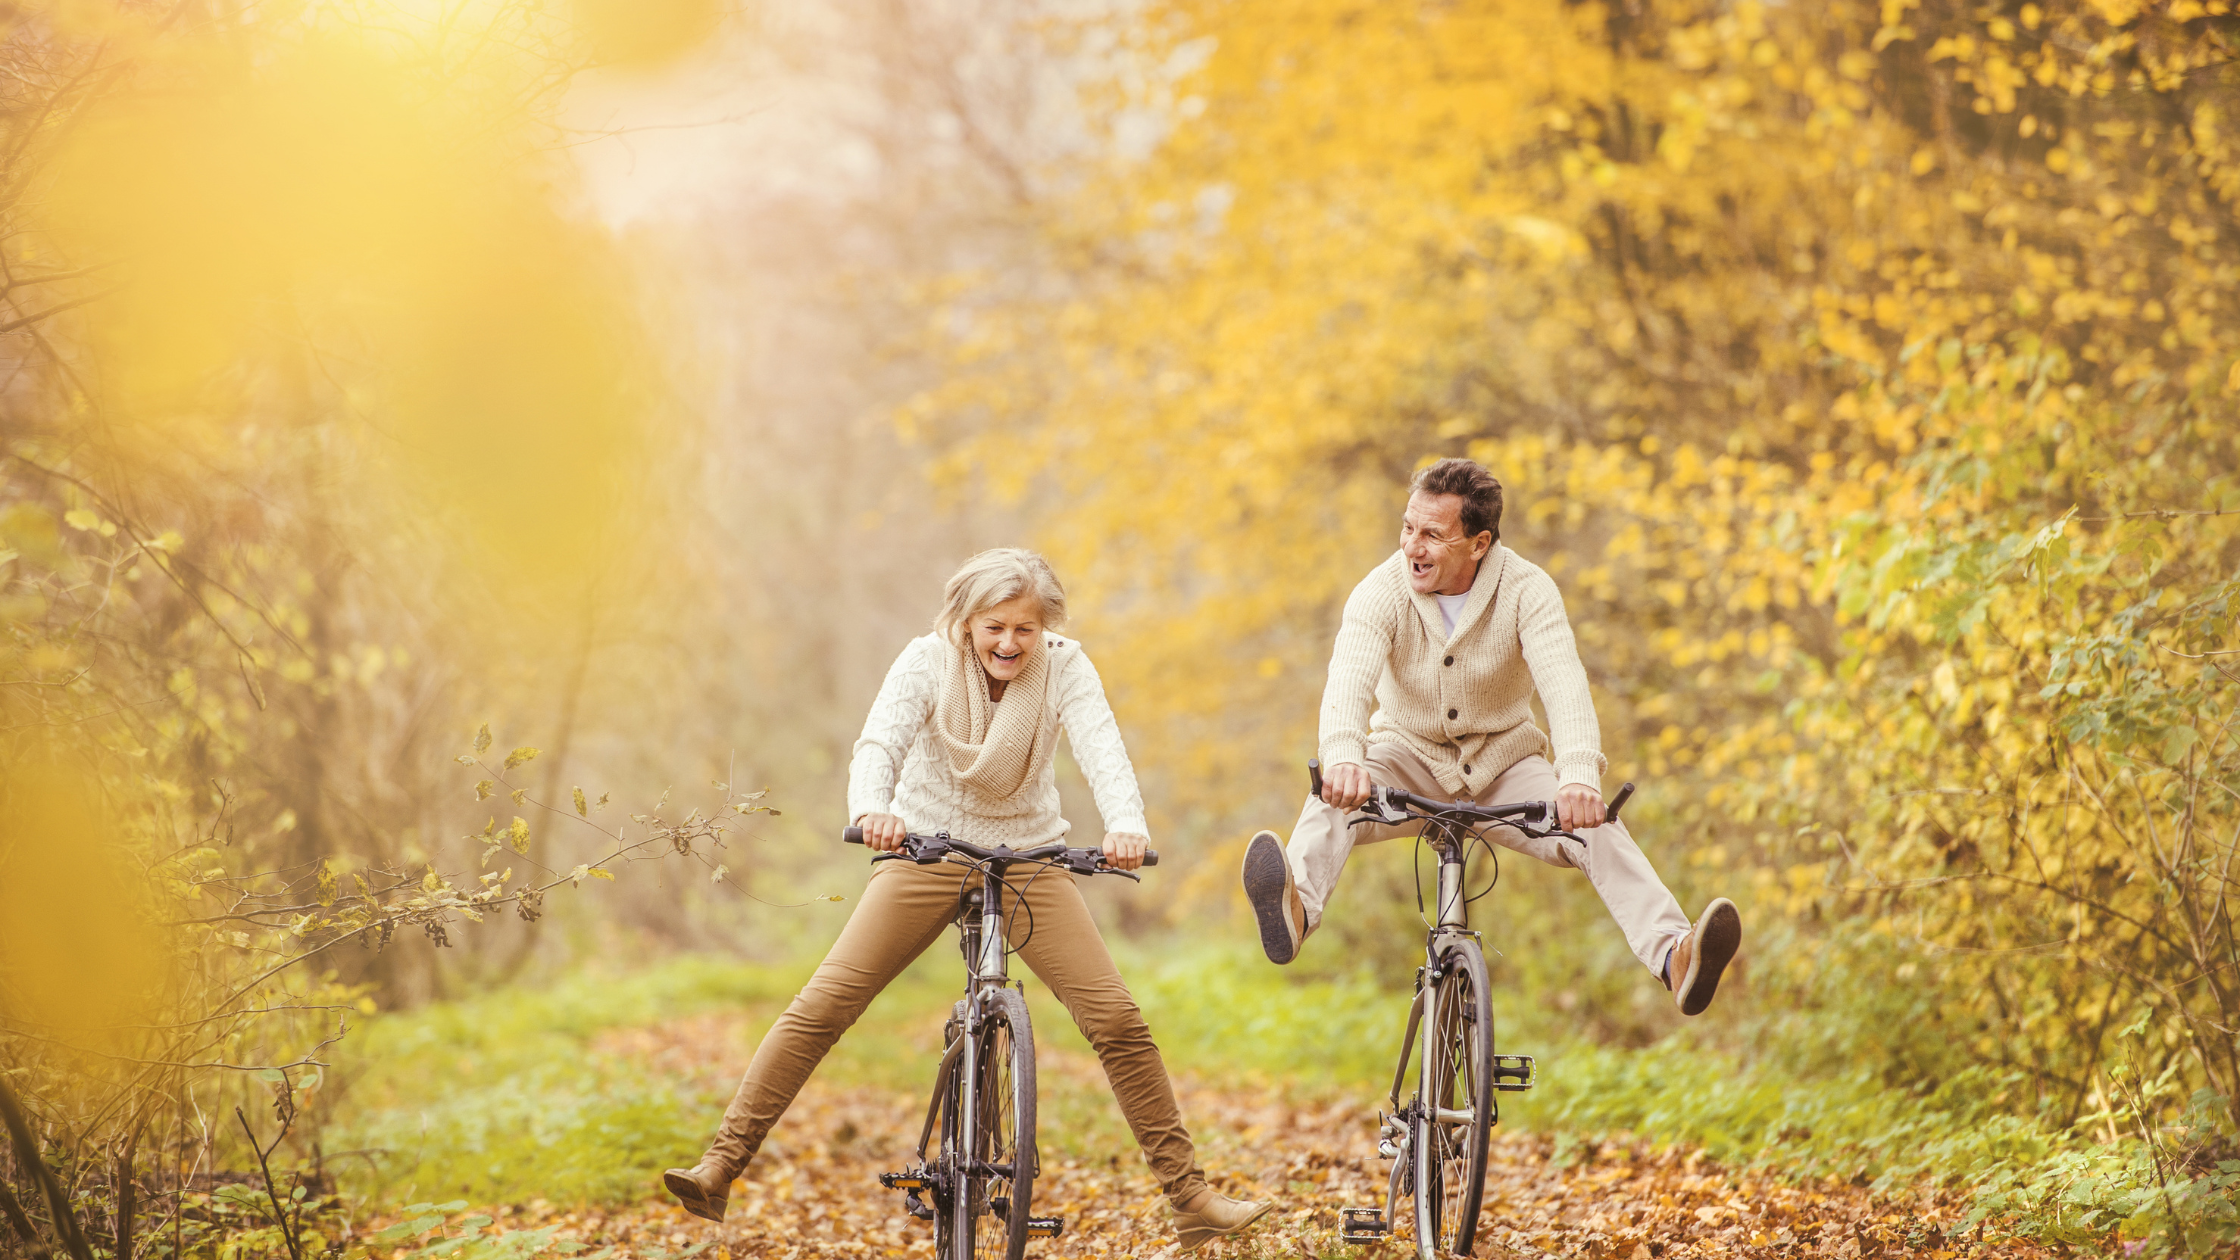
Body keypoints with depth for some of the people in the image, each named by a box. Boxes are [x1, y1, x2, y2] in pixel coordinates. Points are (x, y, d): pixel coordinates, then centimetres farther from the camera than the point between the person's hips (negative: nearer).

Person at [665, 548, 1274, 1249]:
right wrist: (871, 810, -52)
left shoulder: (1064, 668, -12)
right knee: (820, 1008, -13)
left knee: (1117, 1020, -11)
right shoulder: (928, 661, -14)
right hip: (926, 853, -1)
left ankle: (1190, 1200, -4)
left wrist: (1126, 824, -49)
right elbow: (881, 740, -29)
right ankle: (720, 1170, -10)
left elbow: (1102, 749, -27)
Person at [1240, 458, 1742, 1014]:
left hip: (1504, 762, 0)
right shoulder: (1382, 591, -17)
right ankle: (1296, 911, -61)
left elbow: (1563, 682, -33)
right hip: (1410, 755, 0)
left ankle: (1673, 956, -43)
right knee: (1336, 799, -34)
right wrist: (1342, 758, -58)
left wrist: (1580, 775, -53)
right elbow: (1349, 680, -35)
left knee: (1597, 829, -27)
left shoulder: (1526, 589, -18)